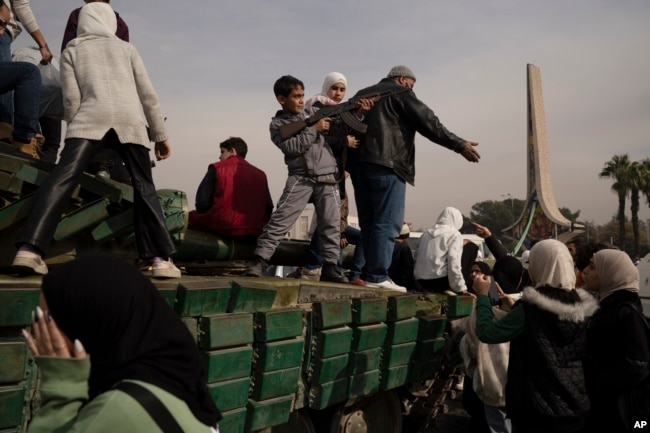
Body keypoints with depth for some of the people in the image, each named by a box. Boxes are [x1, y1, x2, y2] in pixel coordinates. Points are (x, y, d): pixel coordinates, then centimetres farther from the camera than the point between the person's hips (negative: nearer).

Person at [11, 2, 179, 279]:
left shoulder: (72, 51, 21)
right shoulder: (126, 48, 24)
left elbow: (71, 97, 8)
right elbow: (148, 94, 17)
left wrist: (74, 127, 18)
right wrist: (160, 134, 20)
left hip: (91, 117, -1)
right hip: (129, 118, 1)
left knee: (61, 179, -11)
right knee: (144, 187, 6)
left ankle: (29, 250, -28)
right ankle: (161, 259, -5)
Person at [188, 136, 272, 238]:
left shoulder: (217, 168, 5)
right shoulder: (260, 174, 15)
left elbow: (201, 204, -2)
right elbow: (269, 208, 6)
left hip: (223, 226, -4)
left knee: (190, 217, 18)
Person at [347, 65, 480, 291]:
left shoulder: (362, 94, 27)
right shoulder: (400, 93, 5)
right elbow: (428, 122, -1)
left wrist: (346, 161, 21)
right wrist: (459, 145, 2)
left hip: (358, 162, 8)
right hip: (386, 164, -7)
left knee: (368, 222, 8)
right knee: (387, 222, -7)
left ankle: (370, 272, 6)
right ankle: (378, 276, -11)